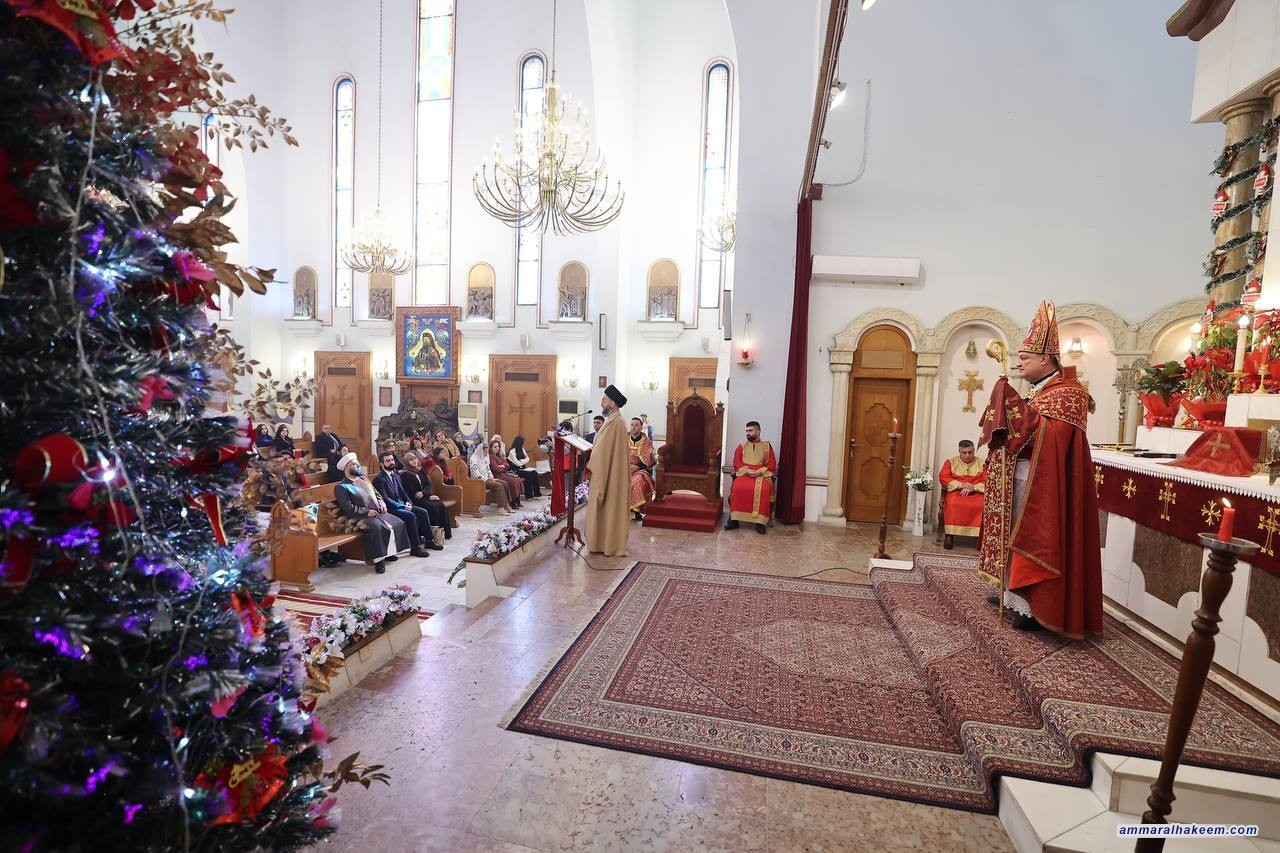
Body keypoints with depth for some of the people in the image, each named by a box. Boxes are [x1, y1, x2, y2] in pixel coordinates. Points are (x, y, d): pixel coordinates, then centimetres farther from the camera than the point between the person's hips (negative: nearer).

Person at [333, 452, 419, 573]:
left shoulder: (363, 479, 19)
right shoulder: (341, 487, -4)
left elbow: (375, 494, 26)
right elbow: (348, 508, -13)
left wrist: (381, 503, 7)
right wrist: (366, 512, -18)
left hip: (378, 512, 7)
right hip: (360, 517, -7)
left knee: (398, 523, -11)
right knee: (376, 527, -36)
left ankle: (389, 552, 0)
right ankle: (378, 559, -28)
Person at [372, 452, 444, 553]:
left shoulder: (396, 475, 17)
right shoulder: (379, 478, -10)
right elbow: (384, 499, -17)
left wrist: (408, 502, 0)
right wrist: (402, 506, -19)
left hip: (402, 504, 8)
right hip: (390, 508, -8)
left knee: (423, 512, -7)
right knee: (410, 515, -29)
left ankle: (429, 541, -1)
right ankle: (415, 547, -23)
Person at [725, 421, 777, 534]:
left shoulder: (767, 446, 12)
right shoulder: (742, 446, 16)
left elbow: (772, 465, 4)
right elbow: (736, 462, 6)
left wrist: (759, 472, -13)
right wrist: (747, 470, -13)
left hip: (762, 475, -1)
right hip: (743, 474, 1)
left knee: (763, 490, -34)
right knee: (738, 488, -32)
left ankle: (760, 521, -27)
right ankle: (734, 519, -24)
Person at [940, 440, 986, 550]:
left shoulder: (982, 463, 11)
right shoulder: (951, 461, 10)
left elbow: (986, 481, 1)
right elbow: (943, 478, 0)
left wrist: (973, 488, -16)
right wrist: (961, 485, -11)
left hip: (976, 493, 1)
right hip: (955, 491, -1)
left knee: (982, 506, -32)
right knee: (952, 504, -34)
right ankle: (949, 535, -28)